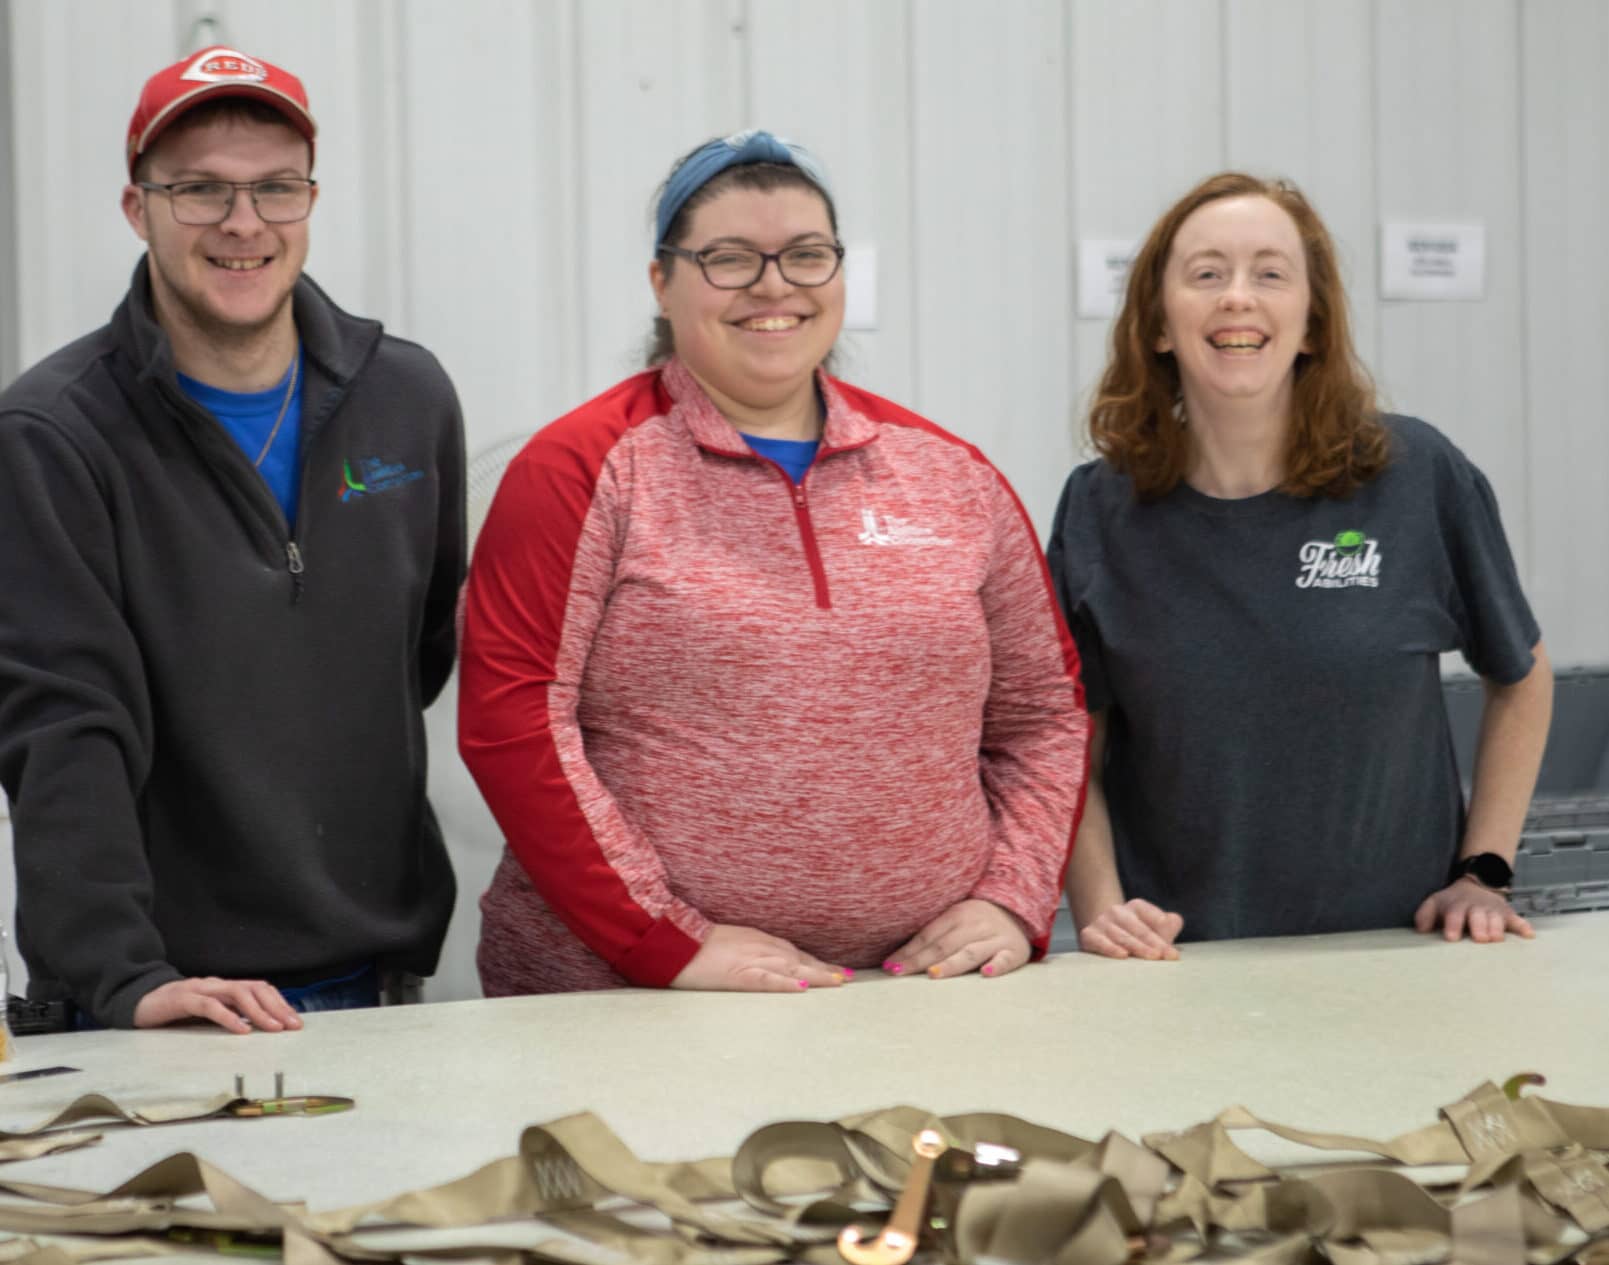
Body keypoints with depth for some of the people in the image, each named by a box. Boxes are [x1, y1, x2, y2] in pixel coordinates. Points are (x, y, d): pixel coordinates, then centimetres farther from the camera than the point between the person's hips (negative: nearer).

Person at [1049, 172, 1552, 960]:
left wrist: (1482, 872, 8)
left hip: (1395, 952, 0)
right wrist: (1100, 910, -8)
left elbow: (1520, 678, 14)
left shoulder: (1417, 477, 0)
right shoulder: (1100, 510, 2)